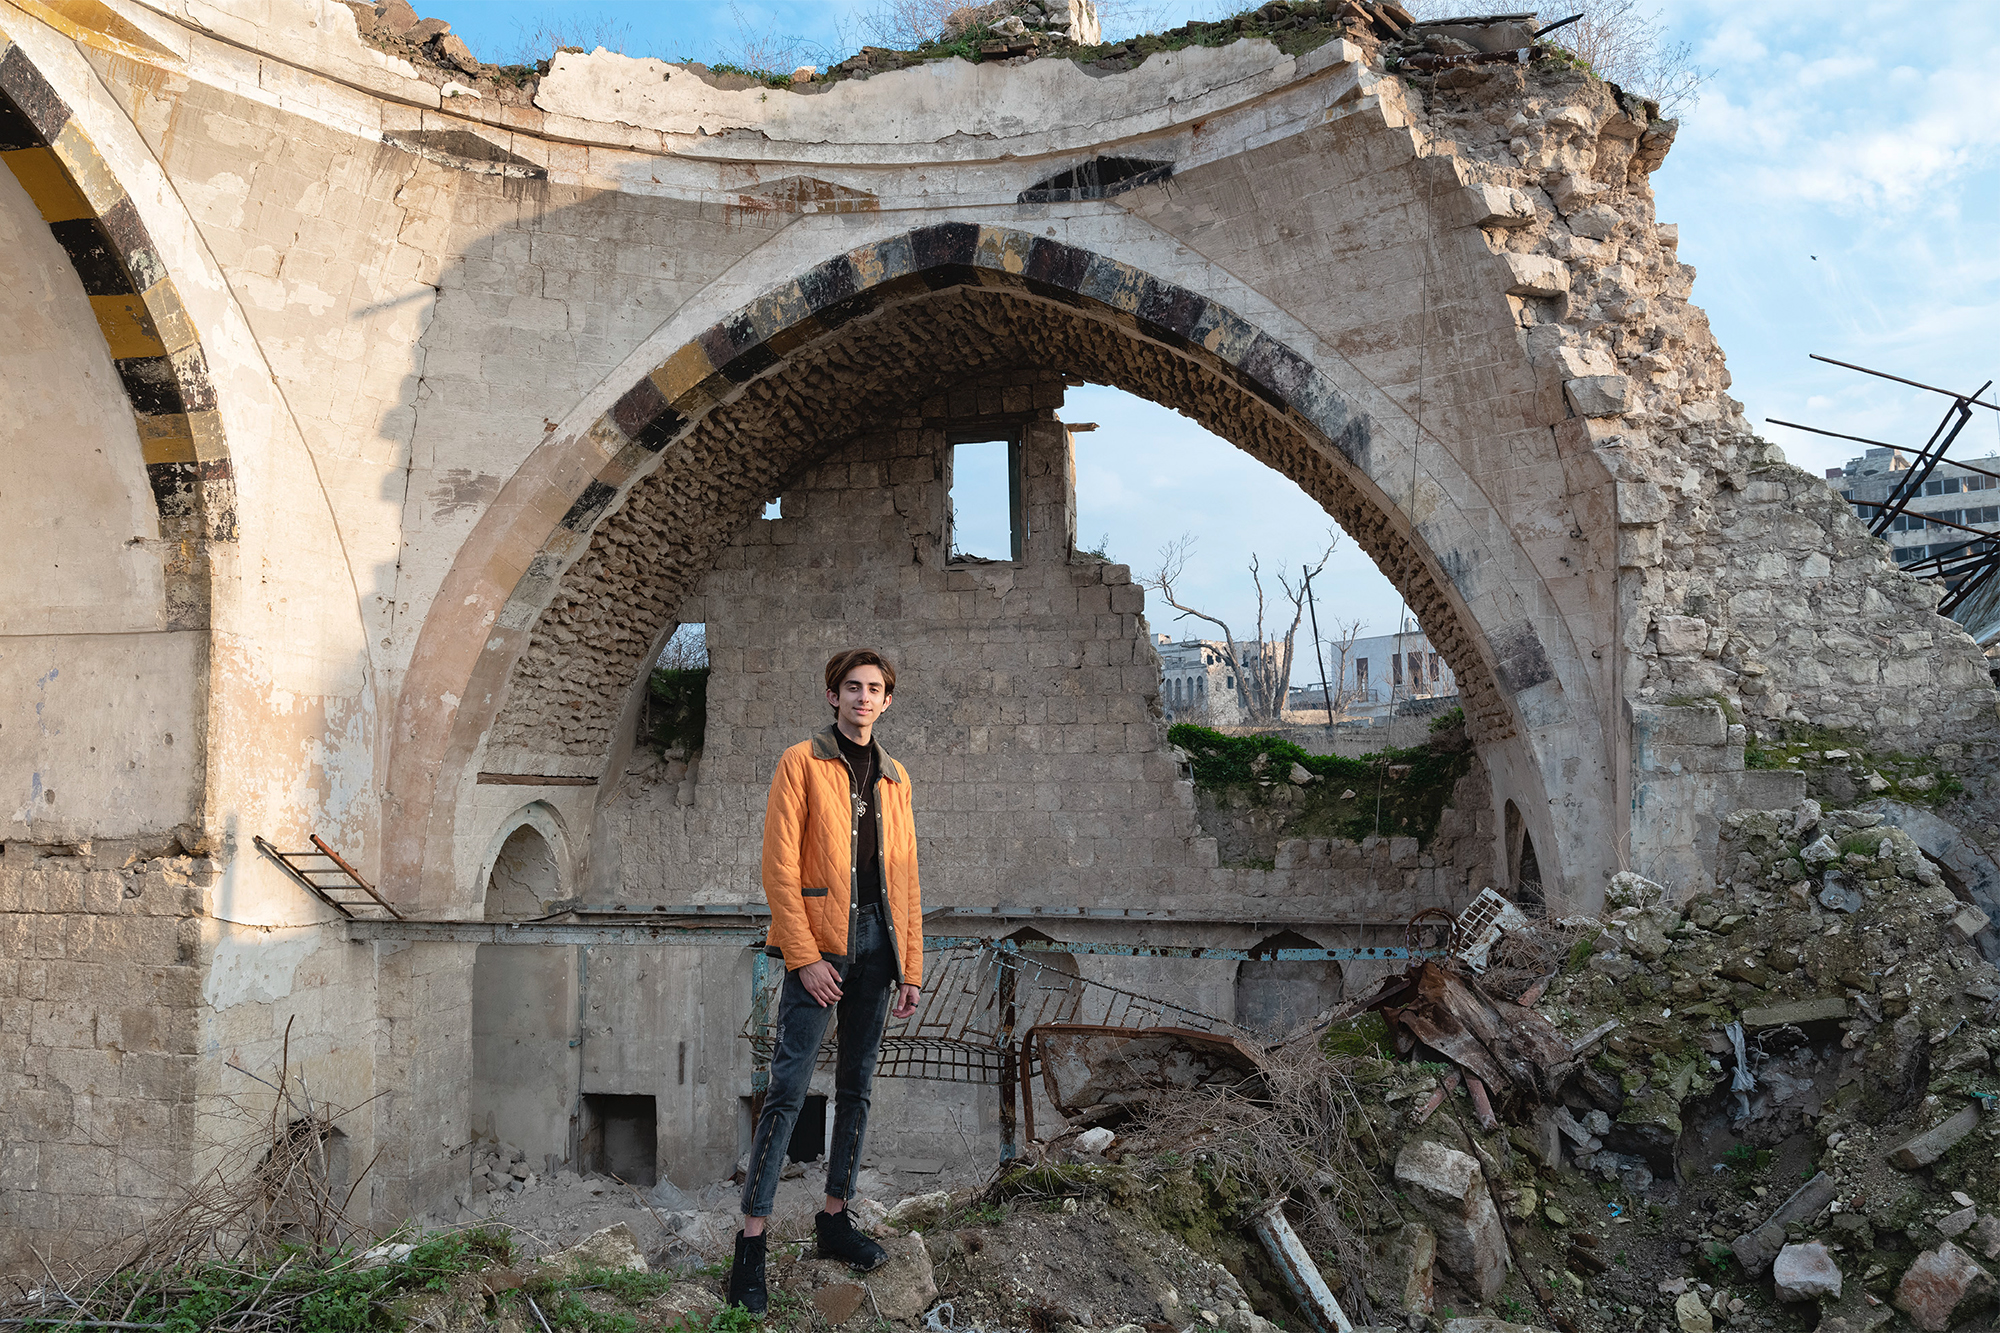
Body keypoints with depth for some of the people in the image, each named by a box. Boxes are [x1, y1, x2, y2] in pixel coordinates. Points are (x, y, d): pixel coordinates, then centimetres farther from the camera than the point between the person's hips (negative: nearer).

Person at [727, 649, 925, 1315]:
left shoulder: (895, 778, 14)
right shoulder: (802, 762, -2)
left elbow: (904, 877, 15)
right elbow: (780, 867, -8)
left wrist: (910, 966, 10)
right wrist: (803, 955, -14)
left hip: (875, 940, 6)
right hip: (818, 941, -6)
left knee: (856, 1085, 12)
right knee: (788, 1089, -6)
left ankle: (835, 1219, 24)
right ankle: (751, 1240, 1)